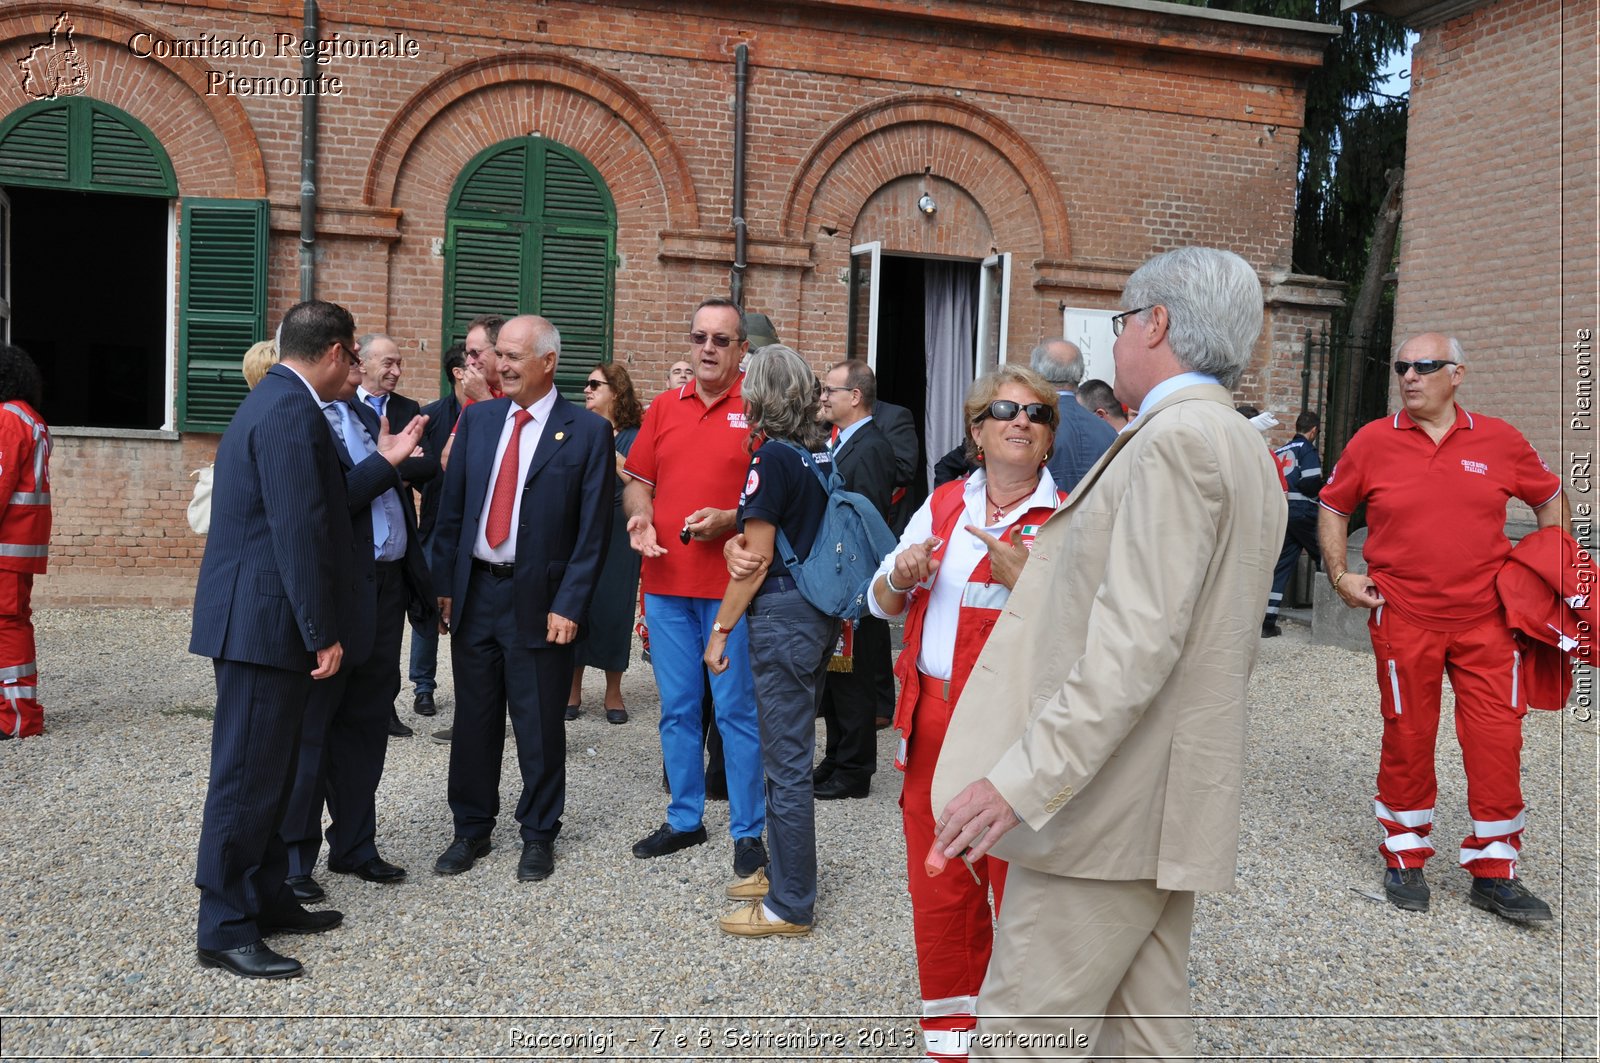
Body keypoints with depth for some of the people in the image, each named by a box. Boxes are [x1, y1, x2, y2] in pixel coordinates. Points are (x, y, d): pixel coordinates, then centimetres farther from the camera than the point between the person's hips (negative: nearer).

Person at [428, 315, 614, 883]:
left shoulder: (587, 430, -6)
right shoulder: (477, 419, 7)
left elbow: (594, 530, -7)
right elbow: (451, 507, 9)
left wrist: (569, 605, -12)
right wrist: (444, 584, 3)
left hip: (540, 600, -4)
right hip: (474, 592, 4)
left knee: (539, 726, 7)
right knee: (473, 720, 13)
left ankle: (539, 834, 24)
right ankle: (471, 828, 29)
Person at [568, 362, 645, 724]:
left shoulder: (633, 438, 0)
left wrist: (609, 454, -18)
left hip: (616, 535, -2)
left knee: (613, 608, 1)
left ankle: (613, 692, 16)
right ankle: (573, 688, 17)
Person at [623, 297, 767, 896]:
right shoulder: (663, 408, 12)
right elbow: (638, 482, 16)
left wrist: (727, 520, -20)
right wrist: (639, 516, -4)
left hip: (732, 583, -5)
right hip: (665, 580, 5)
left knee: (736, 710, 2)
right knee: (677, 709, 13)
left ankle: (748, 833, 13)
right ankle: (685, 820, 27)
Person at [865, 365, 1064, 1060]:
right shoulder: (943, 503, 10)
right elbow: (882, 603, 12)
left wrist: (1023, 579, -27)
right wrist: (901, 576, -9)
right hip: (933, 713, 5)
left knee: (1018, 879, 3)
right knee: (938, 877, 13)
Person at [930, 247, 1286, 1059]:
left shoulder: (1176, 438, -14)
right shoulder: (1247, 451, 17)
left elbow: (1139, 636, -24)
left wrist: (1024, 776, -27)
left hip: (1106, 801, -10)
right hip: (1165, 799, 10)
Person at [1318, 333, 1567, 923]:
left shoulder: (1500, 440, 1)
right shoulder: (1372, 442, -1)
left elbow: (1550, 498, 17)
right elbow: (1333, 507, 12)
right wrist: (1340, 575, 3)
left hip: (1487, 617, 1)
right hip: (1403, 617, -1)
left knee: (1497, 740, 1)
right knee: (1407, 738, 8)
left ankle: (1493, 870, 17)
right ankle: (1405, 858, 25)